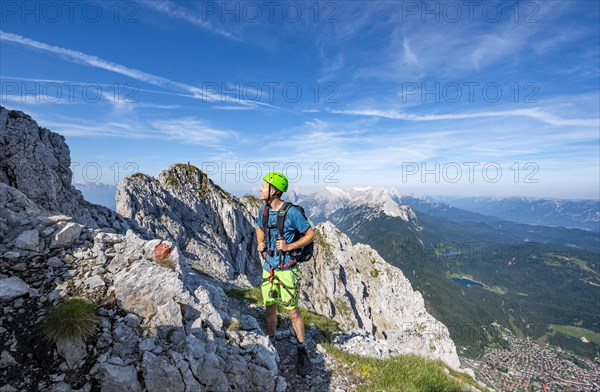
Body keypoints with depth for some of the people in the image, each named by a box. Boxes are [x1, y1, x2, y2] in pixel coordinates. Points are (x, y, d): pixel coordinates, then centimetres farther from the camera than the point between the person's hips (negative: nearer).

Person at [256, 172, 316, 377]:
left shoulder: (291, 212, -18)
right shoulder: (263, 210, 2)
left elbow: (311, 234, -11)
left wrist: (289, 246, -20)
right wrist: (260, 243, 1)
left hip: (286, 269, -5)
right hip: (268, 267, 6)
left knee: (292, 310, 4)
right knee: (270, 307, 16)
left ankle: (302, 352, 22)